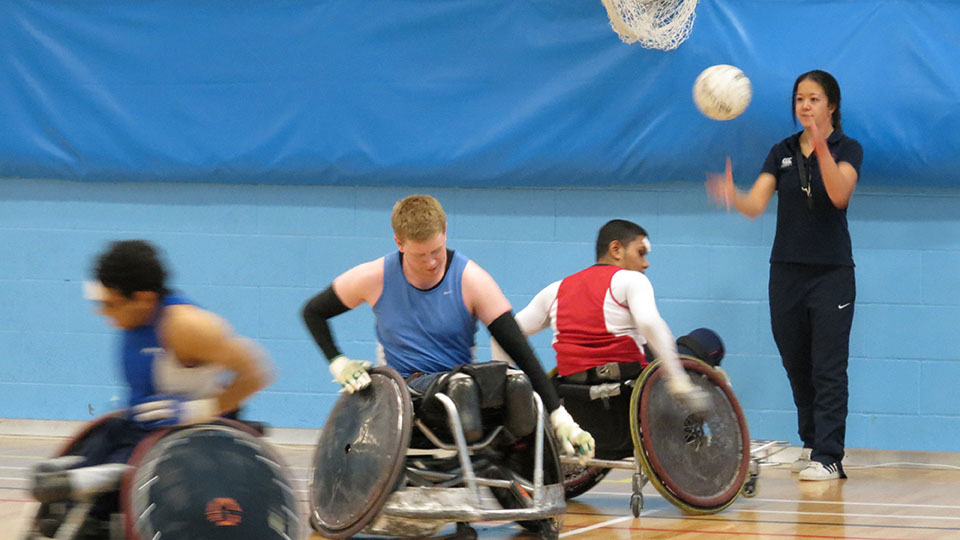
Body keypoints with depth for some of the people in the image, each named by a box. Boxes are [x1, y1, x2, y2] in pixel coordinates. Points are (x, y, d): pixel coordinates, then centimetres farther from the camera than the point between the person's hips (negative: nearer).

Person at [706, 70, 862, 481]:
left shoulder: (847, 149, -1)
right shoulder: (782, 153, 9)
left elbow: (840, 194, -21)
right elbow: (756, 203, -5)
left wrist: (821, 146, -34)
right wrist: (731, 196, -27)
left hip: (832, 273, -4)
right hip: (787, 272, 4)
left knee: (828, 367, -9)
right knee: (796, 365, 9)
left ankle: (828, 457, -9)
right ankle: (812, 443, 23)